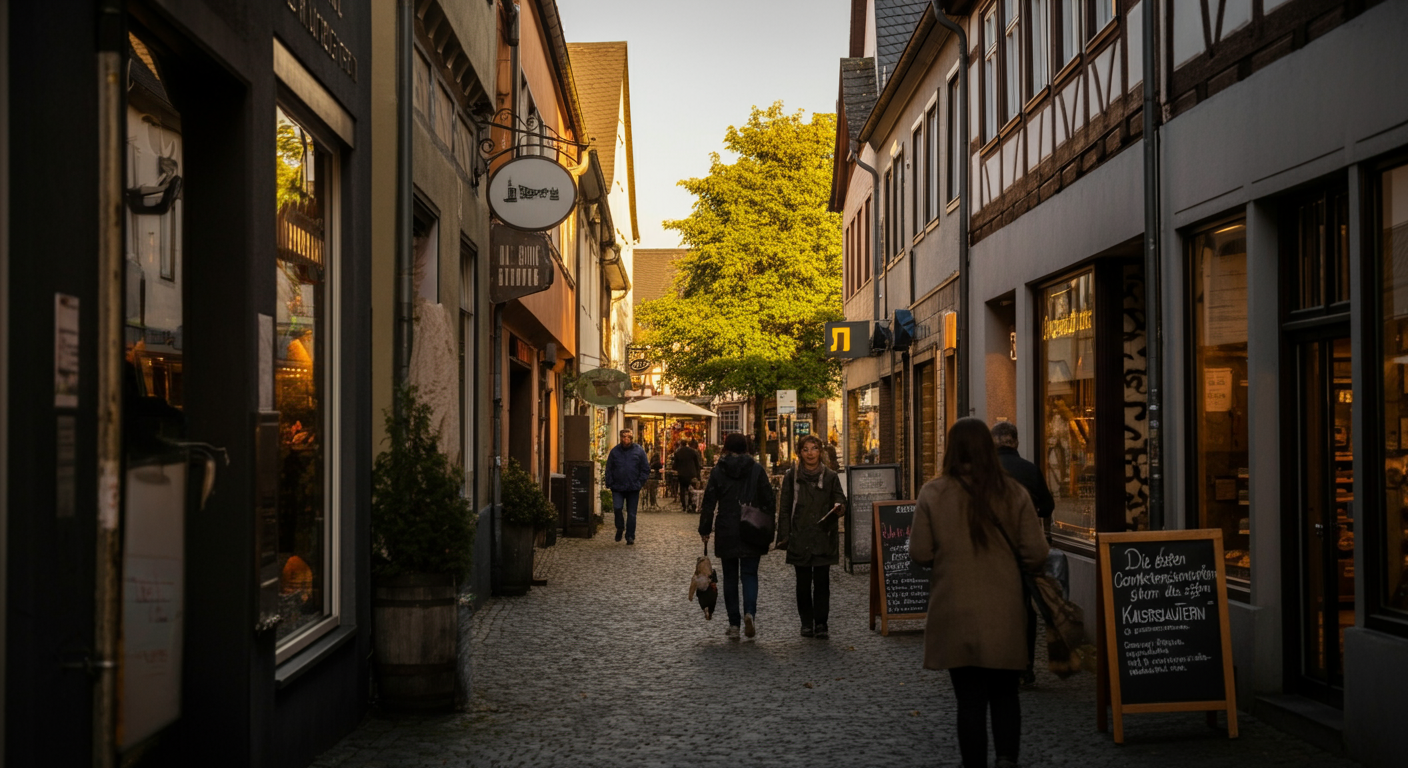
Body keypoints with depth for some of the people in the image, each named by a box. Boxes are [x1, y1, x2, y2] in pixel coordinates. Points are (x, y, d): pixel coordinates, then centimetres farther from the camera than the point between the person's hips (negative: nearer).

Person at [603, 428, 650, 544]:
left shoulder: (639, 451, 2)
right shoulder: (615, 451, 5)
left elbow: (646, 469, 6)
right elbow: (609, 469, 9)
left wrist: (640, 482, -4)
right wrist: (609, 483, -1)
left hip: (633, 487, 0)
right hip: (617, 487, 0)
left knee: (631, 513, 3)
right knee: (617, 508, -15)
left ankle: (630, 536, 12)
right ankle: (620, 528, 11)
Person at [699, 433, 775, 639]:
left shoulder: (718, 472, -1)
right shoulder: (756, 469, 0)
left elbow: (709, 504, -1)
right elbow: (768, 500, -1)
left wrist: (705, 530, 7)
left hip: (727, 533, 0)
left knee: (730, 576, 10)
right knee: (749, 574, 6)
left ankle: (734, 624, 9)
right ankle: (750, 612, -19)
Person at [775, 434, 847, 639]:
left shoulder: (830, 476, 7)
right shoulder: (792, 476, 5)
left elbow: (840, 500, 9)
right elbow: (785, 508, 6)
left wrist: (838, 508, -16)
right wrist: (784, 535, -1)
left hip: (824, 537, 0)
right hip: (800, 538, 0)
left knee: (822, 581, -2)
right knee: (803, 582, 5)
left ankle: (821, 624, 3)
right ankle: (807, 623, 14)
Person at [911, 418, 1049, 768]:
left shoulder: (933, 493, -7)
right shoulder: (1013, 493, -3)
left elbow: (919, 554, -5)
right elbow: (1036, 554, -2)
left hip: (955, 613, -1)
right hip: (1004, 612, 1)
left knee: (970, 699, 9)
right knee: (1004, 694, 14)